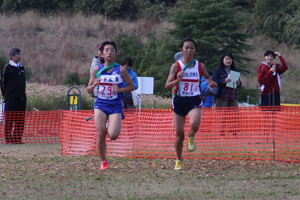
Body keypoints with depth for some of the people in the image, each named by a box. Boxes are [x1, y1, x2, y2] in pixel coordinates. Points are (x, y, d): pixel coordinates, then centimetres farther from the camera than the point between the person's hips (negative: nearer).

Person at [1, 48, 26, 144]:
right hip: (11, 99, -6)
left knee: (20, 119, 5)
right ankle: (9, 139, -1)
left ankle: (18, 138, 10)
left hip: (21, 98, 6)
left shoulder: (21, 67, 16)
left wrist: (23, 94, 14)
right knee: (9, 119, -4)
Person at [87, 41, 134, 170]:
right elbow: (88, 90, 11)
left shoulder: (121, 70, -2)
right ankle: (103, 161, 9)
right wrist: (93, 85, -12)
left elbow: (132, 86, 3)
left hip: (116, 106, -2)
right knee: (100, 134, -8)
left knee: (113, 135, -15)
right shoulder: (97, 70, 5)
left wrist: (120, 89, -15)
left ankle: (111, 129, 23)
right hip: (100, 104, 2)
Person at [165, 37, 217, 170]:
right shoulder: (176, 66, -4)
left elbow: (207, 77, 22)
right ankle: (178, 161, 24)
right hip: (179, 101, 0)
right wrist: (177, 80, -27)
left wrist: (210, 83, 0)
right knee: (179, 134, 3)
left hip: (194, 101, 0)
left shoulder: (200, 66, 1)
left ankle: (191, 137, 6)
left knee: (194, 124, -30)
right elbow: (167, 86, -9)